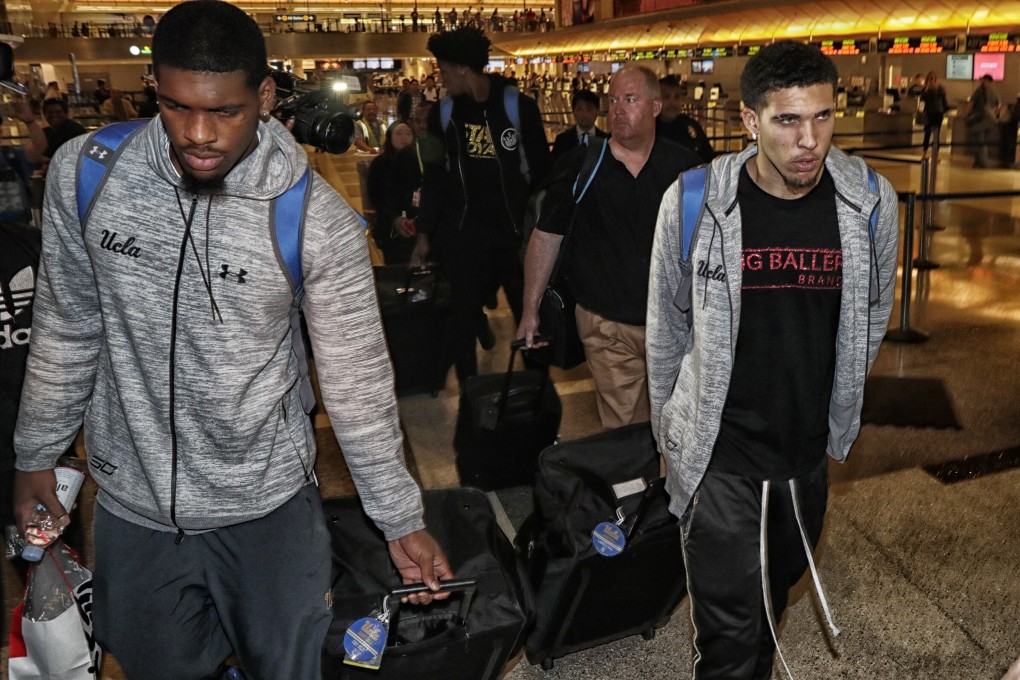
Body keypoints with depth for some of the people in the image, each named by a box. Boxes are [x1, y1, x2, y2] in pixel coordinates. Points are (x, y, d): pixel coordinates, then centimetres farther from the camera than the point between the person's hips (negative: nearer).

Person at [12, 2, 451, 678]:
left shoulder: (318, 219, -19)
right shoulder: (84, 172, -11)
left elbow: (357, 377, -11)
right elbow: (67, 327, 3)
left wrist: (402, 521, -5)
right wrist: (37, 452, 11)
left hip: (268, 502, -2)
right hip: (133, 501, 3)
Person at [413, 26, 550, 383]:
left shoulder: (520, 107, -6)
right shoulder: (443, 112, 3)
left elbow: (541, 170, -1)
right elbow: (434, 176, 8)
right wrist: (424, 233, 6)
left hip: (515, 231, -2)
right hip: (462, 233, 2)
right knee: (463, 316, 6)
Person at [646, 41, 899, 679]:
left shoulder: (870, 201, -9)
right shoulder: (693, 201, -16)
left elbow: (871, 316, 8)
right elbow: (667, 329, -2)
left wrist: (838, 414, 16)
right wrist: (670, 434, 6)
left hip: (810, 452, 4)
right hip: (720, 456, -3)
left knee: (775, 595, 25)